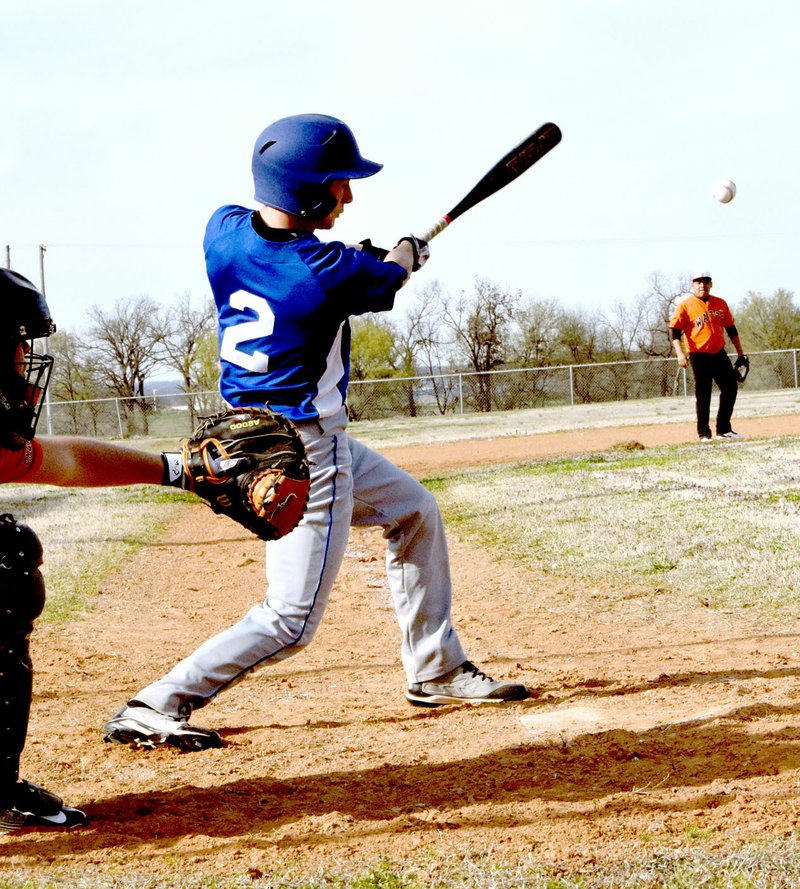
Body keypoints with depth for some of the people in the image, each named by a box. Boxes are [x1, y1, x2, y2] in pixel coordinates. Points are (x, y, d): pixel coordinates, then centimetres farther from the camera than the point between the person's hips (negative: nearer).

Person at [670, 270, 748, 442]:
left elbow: (731, 329, 14)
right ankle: (704, 433, 7)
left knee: (731, 387, 4)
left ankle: (723, 429, 15)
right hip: (699, 356, -5)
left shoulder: (720, 304, 9)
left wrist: (741, 354, 13)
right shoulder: (685, 306, -5)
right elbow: (675, 331, -10)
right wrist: (679, 353, -24)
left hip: (719, 354, 5)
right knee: (703, 396, -2)